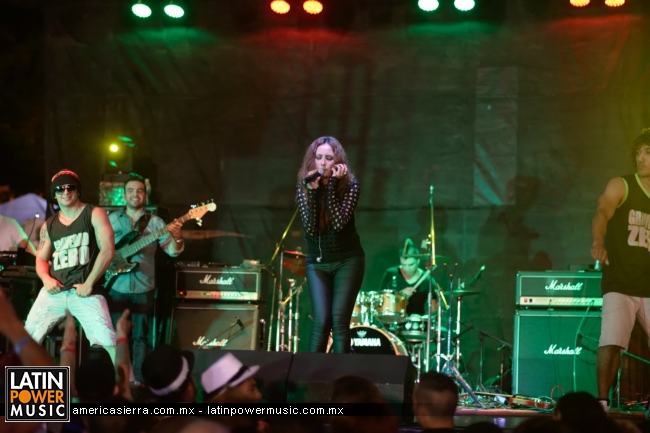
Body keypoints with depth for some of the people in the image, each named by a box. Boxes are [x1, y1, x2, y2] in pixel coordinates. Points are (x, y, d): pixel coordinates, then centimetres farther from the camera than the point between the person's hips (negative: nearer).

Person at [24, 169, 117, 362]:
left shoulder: (94, 214, 2)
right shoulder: (49, 225, 16)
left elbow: (108, 250, -8)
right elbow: (41, 259, 20)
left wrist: (88, 284, -12)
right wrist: (46, 279, -4)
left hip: (86, 292, -5)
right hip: (54, 291, 5)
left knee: (109, 341, -16)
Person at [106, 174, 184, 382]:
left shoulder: (155, 222, 3)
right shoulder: (111, 219, 6)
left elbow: (172, 251, -5)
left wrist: (177, 238, -27)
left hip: (144, 288, 0)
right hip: (116, 287, 1)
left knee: (141, 337, 2)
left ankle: (138, 381, 8)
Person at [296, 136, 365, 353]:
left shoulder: (349, 185, -11)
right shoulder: (304, 186, -4)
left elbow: (339, 223, -24)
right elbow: (310, 228, -15)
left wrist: (331, 184, -25)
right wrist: (312, 191, -25)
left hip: (347, 259, -2)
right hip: (317, 261, 2)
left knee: (339, 319, -10)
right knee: (321, 321, -9)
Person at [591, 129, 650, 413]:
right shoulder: (621, 186, -2)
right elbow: (602, 212, -22)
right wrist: (598, 243, -42)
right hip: (620, 284, -4)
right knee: (611, 342, -19)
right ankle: (602, 400, -9)